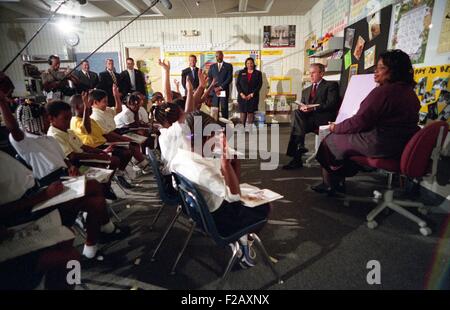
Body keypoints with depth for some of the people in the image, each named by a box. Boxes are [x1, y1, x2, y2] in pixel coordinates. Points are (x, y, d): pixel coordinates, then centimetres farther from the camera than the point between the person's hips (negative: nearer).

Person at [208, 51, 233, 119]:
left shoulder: (228, 66, 8)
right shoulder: (212, 66, 16)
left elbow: (229, 78, -3)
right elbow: (209, 79, 9)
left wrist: (220, 87, -10)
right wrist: (214, 88, -6)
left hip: (224, 91, -2)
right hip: (214, 91, 2)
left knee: (224, 109, -4)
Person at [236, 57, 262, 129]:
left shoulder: (258, 73, 6)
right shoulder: (241, 72, 11)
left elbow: (259, 85, 0)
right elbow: (237, 84, 6)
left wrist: (251, 94, -9)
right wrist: (241, 94, -8)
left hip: (253, 97, -1)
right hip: (242, 96, 1)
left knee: (250, 112, -2)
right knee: (243, 112, -2)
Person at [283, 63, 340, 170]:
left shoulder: (331, 85, 10)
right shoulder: (306, 91, 29)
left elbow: (331, 104, -5)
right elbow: (301, 105, 20)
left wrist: (314, 108, -18)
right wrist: (302, 107, -6)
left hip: (325, 117, -5)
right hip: (308, 117, 5)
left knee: (297, 114, -29)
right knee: (297, 113, -27)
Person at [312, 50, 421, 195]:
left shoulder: (382, 92, -19)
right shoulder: (410, 93, 10)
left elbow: (359, 122, -18)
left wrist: (336, 127, -1)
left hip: (378, 146, -9)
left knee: (331, 140, 8)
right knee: (344, 137, 23)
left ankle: (329, 184, 25)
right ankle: (339, 181, 28)